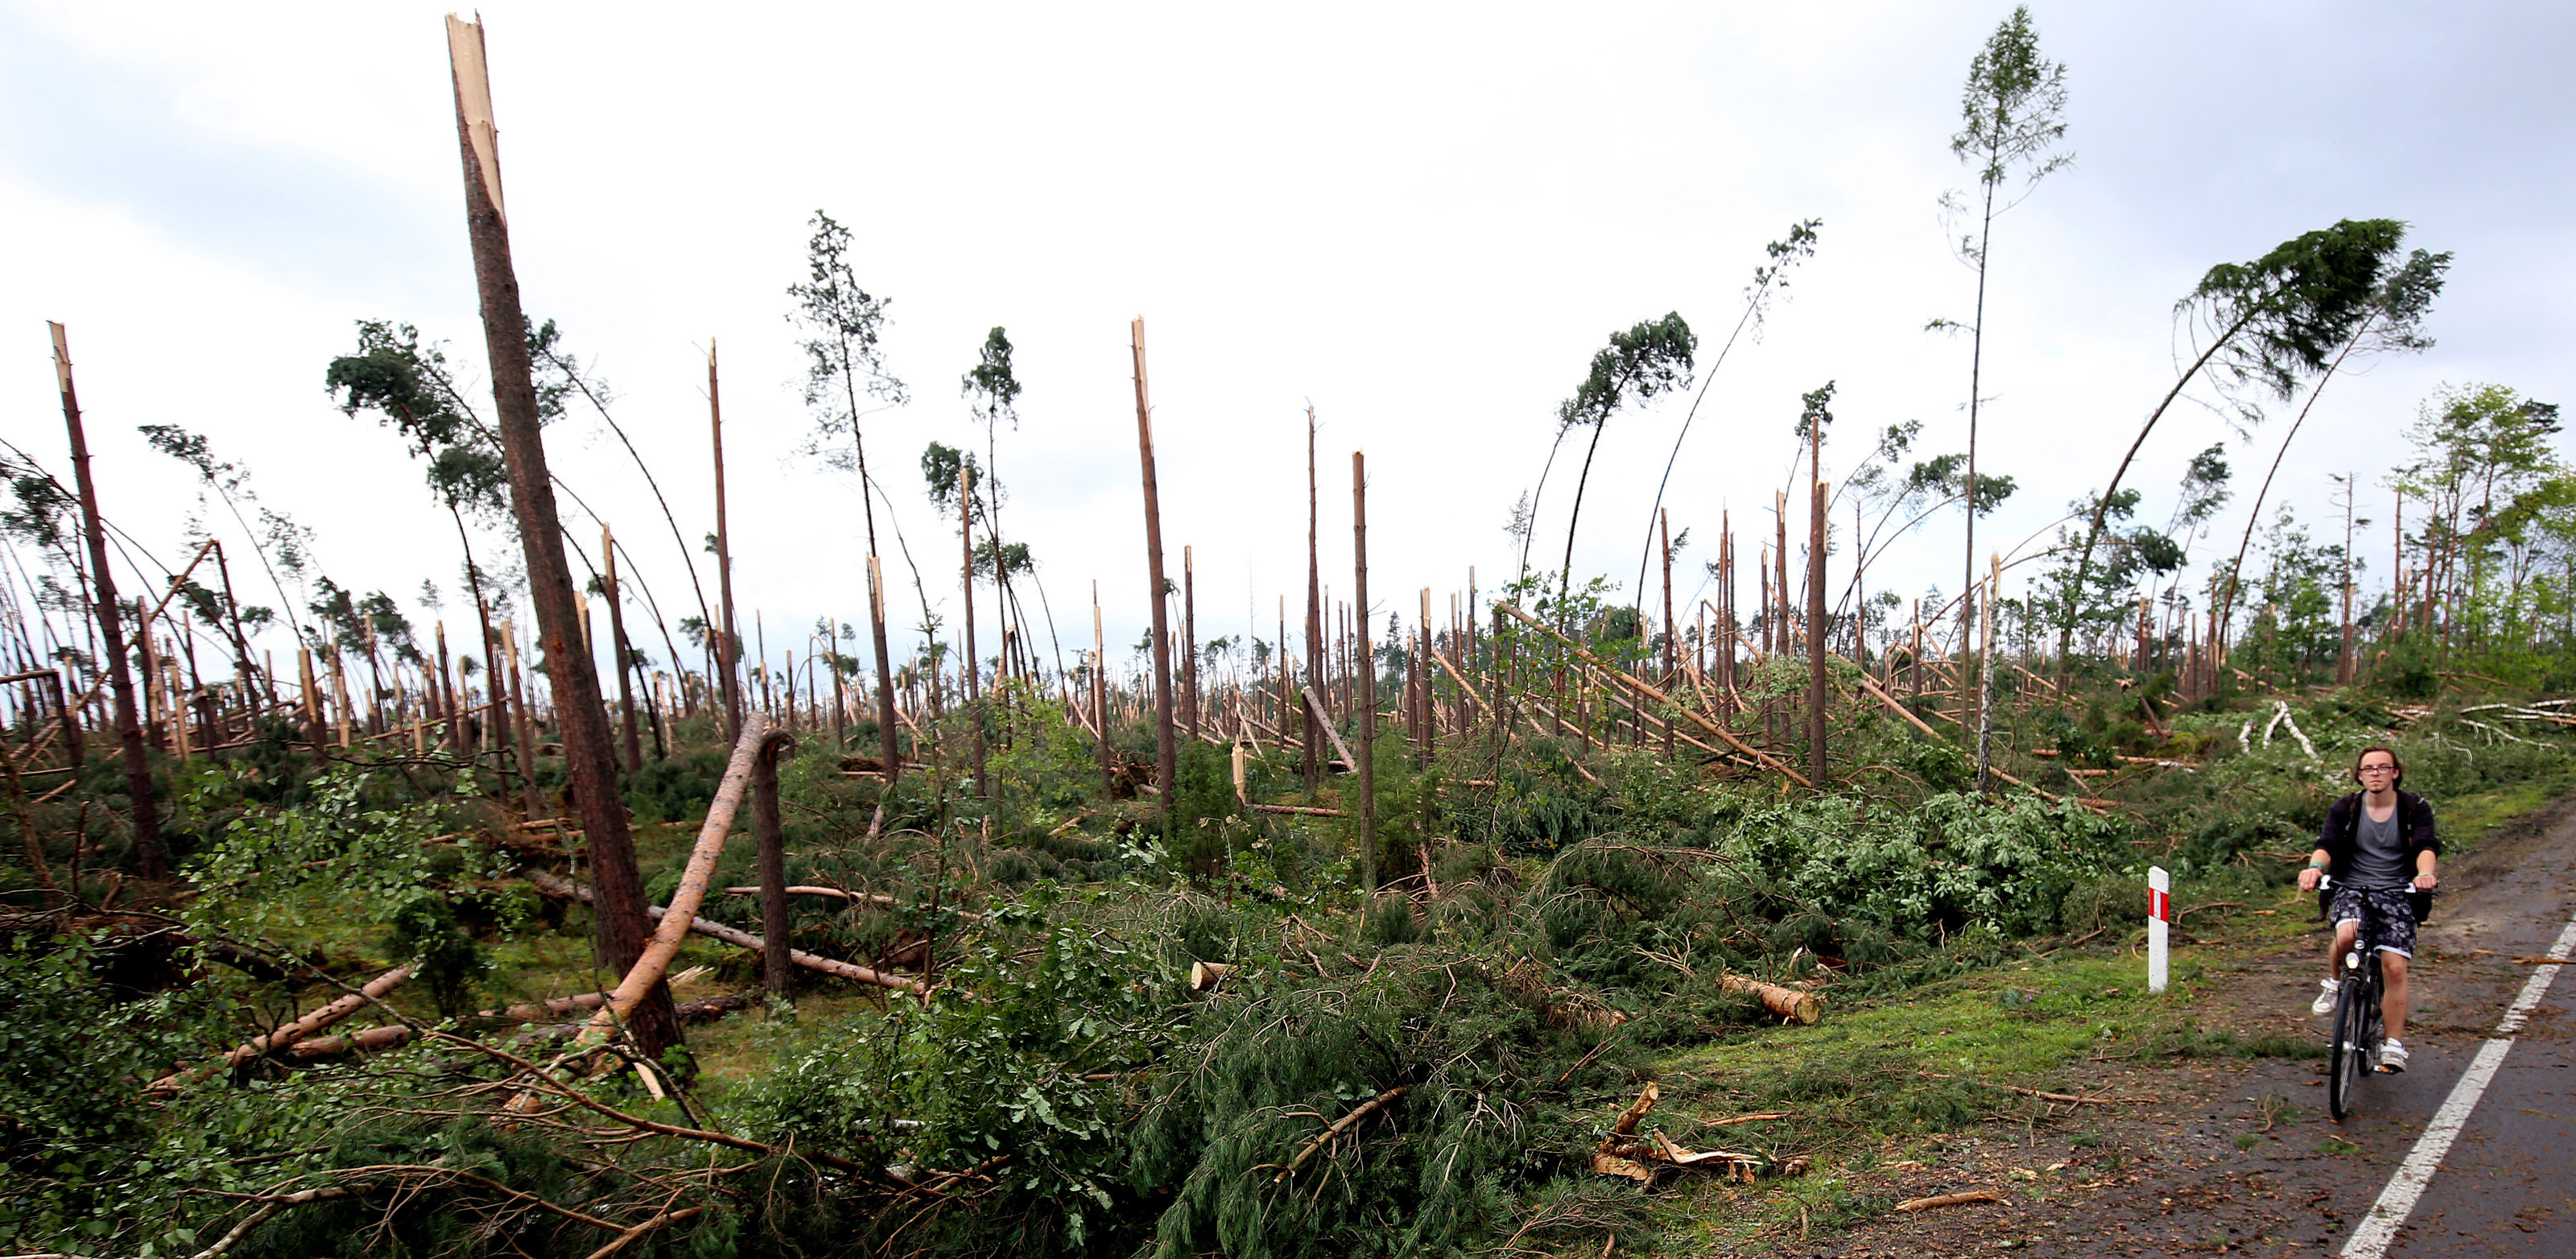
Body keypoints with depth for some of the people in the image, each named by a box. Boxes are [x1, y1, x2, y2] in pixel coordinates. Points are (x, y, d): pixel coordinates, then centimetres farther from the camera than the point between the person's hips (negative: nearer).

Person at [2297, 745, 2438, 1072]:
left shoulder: (2415, 809, 1)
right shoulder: (2345, 809, 2)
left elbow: (2427, 846, -15)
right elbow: (2327, 844, -12)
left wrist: (2425, 873, -39)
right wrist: (2315, 866, -36)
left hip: (2397, 892, 0)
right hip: (2352, 888, 0)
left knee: (2395, 967, -13)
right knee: (2346, 935, -32)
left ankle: (2394, 1045, 0)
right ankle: (2334, 982, 0)